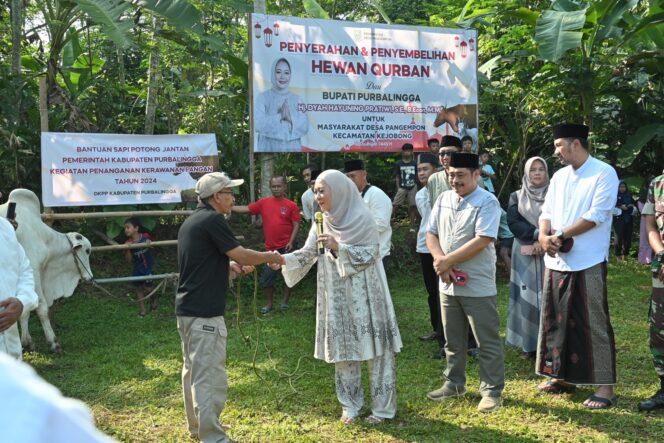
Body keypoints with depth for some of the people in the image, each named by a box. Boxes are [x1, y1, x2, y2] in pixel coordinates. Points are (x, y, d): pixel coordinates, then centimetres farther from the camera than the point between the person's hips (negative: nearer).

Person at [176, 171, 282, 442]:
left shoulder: (192, 221, 15)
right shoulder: (212, 220, -14)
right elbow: (241, 255, -13)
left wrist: (231, 266, 13)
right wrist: (269, 257, 3)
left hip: (187, 309, 10)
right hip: (204, 312, -10)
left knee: (193, 371, 18)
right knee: (210, 377, -6)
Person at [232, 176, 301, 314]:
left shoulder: (291, 205, -4)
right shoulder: (263, 203, 4)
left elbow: (296, 225, -5)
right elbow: (246, 209, 4)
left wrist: (291, 241, -15)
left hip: (286, 247, -3)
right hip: (271, 248, 3)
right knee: (267, 277, 7)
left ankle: (285, 302, 19)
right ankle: (268, 304, 21)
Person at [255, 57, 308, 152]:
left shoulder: (296, 98, 6)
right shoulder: (262, 97, -2)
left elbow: (305, 128, 0)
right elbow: (258, 125, -12)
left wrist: (291, 118, -15)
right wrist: (280, 116, -17)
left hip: (293, 148, 3)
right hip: (269, 148, -2)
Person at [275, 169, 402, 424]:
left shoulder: (362, 218, -10)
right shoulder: (322, 222, 5)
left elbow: (369, 254, -12)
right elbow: (308, 253, 0)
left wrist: (338, 247, -21)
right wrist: (285, 260, -15)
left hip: (364, 295, -4)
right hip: (337, 296, 5)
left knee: (374, 349, 2)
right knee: (342, 350, 9)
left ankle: (383, 406, 14)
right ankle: (350, 405, 23)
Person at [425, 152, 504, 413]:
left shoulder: (487, 202, -12)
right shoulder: (443, 199, 7)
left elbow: (482, 241, -21)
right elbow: (431, 234, 7)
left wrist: (448, 260, -16)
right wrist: (440, 260, -12)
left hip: (478, 285, -6)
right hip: (448, 284, 6)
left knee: (487, 341, 3)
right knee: (453, 340, 18)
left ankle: (492, 391, 13)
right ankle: (454, 383, 32)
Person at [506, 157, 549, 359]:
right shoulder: (517, 197, 9)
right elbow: (513, 222, -5)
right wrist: (537, 234, -17)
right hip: (525, 254, 1)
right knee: (527, 297, -1)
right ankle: (529, 344, 5)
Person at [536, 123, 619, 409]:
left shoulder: (604, 173, -9)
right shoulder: (559, 177, 12)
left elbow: (596, 216, -17)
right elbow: (547, 212, 10)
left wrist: (561, 236, -14)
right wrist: (544, 236, -10)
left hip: (588, 264, -7)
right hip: (556, 262, 7)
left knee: (593, 324, -2)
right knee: (557, 321, 12)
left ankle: (605, 386, 7)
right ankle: (562, 377, 25)